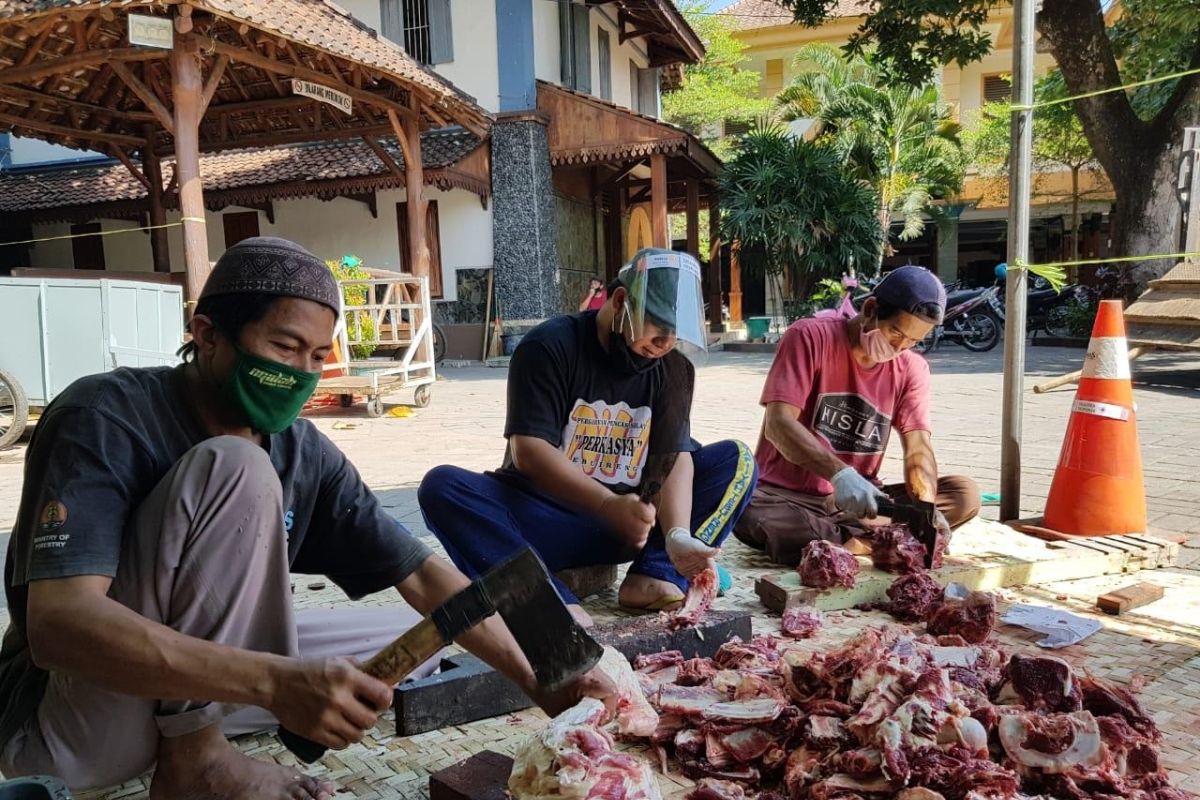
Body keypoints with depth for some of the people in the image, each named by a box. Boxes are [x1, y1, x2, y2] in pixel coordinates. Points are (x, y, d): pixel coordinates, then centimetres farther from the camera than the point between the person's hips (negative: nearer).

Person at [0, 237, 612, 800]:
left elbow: (422, 576, -4)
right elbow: (58, 623, -33)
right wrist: (277, 682, -43)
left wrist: (538, 682, -14)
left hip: (198, 681, 7)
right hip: (59, 724, -6)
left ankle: (194, 743, -3)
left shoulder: (305, 454, -5)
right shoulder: (104, 419, -21)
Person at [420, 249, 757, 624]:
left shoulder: (673, 369, 2)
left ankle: (653, 577, -22)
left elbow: (674, 459, -9)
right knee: (442, 485, -28)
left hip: (633, 520, 4)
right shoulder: (550, 347, -11)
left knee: (736, 460, -7)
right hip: (542, 522, -3)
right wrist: (608, 504, -33)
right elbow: (528, 450, -20)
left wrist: (677, 535, -28)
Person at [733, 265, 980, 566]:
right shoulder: (810, 337, -10)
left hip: (857, 500, 6)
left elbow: (918, 447, -4)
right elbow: (778, 424, -20)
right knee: (747, 512, -37)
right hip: (785, 496, -5)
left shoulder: (912, 369, 5)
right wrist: (839, 473, -35)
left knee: (966, 494, -13)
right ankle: (871, 541, -24)